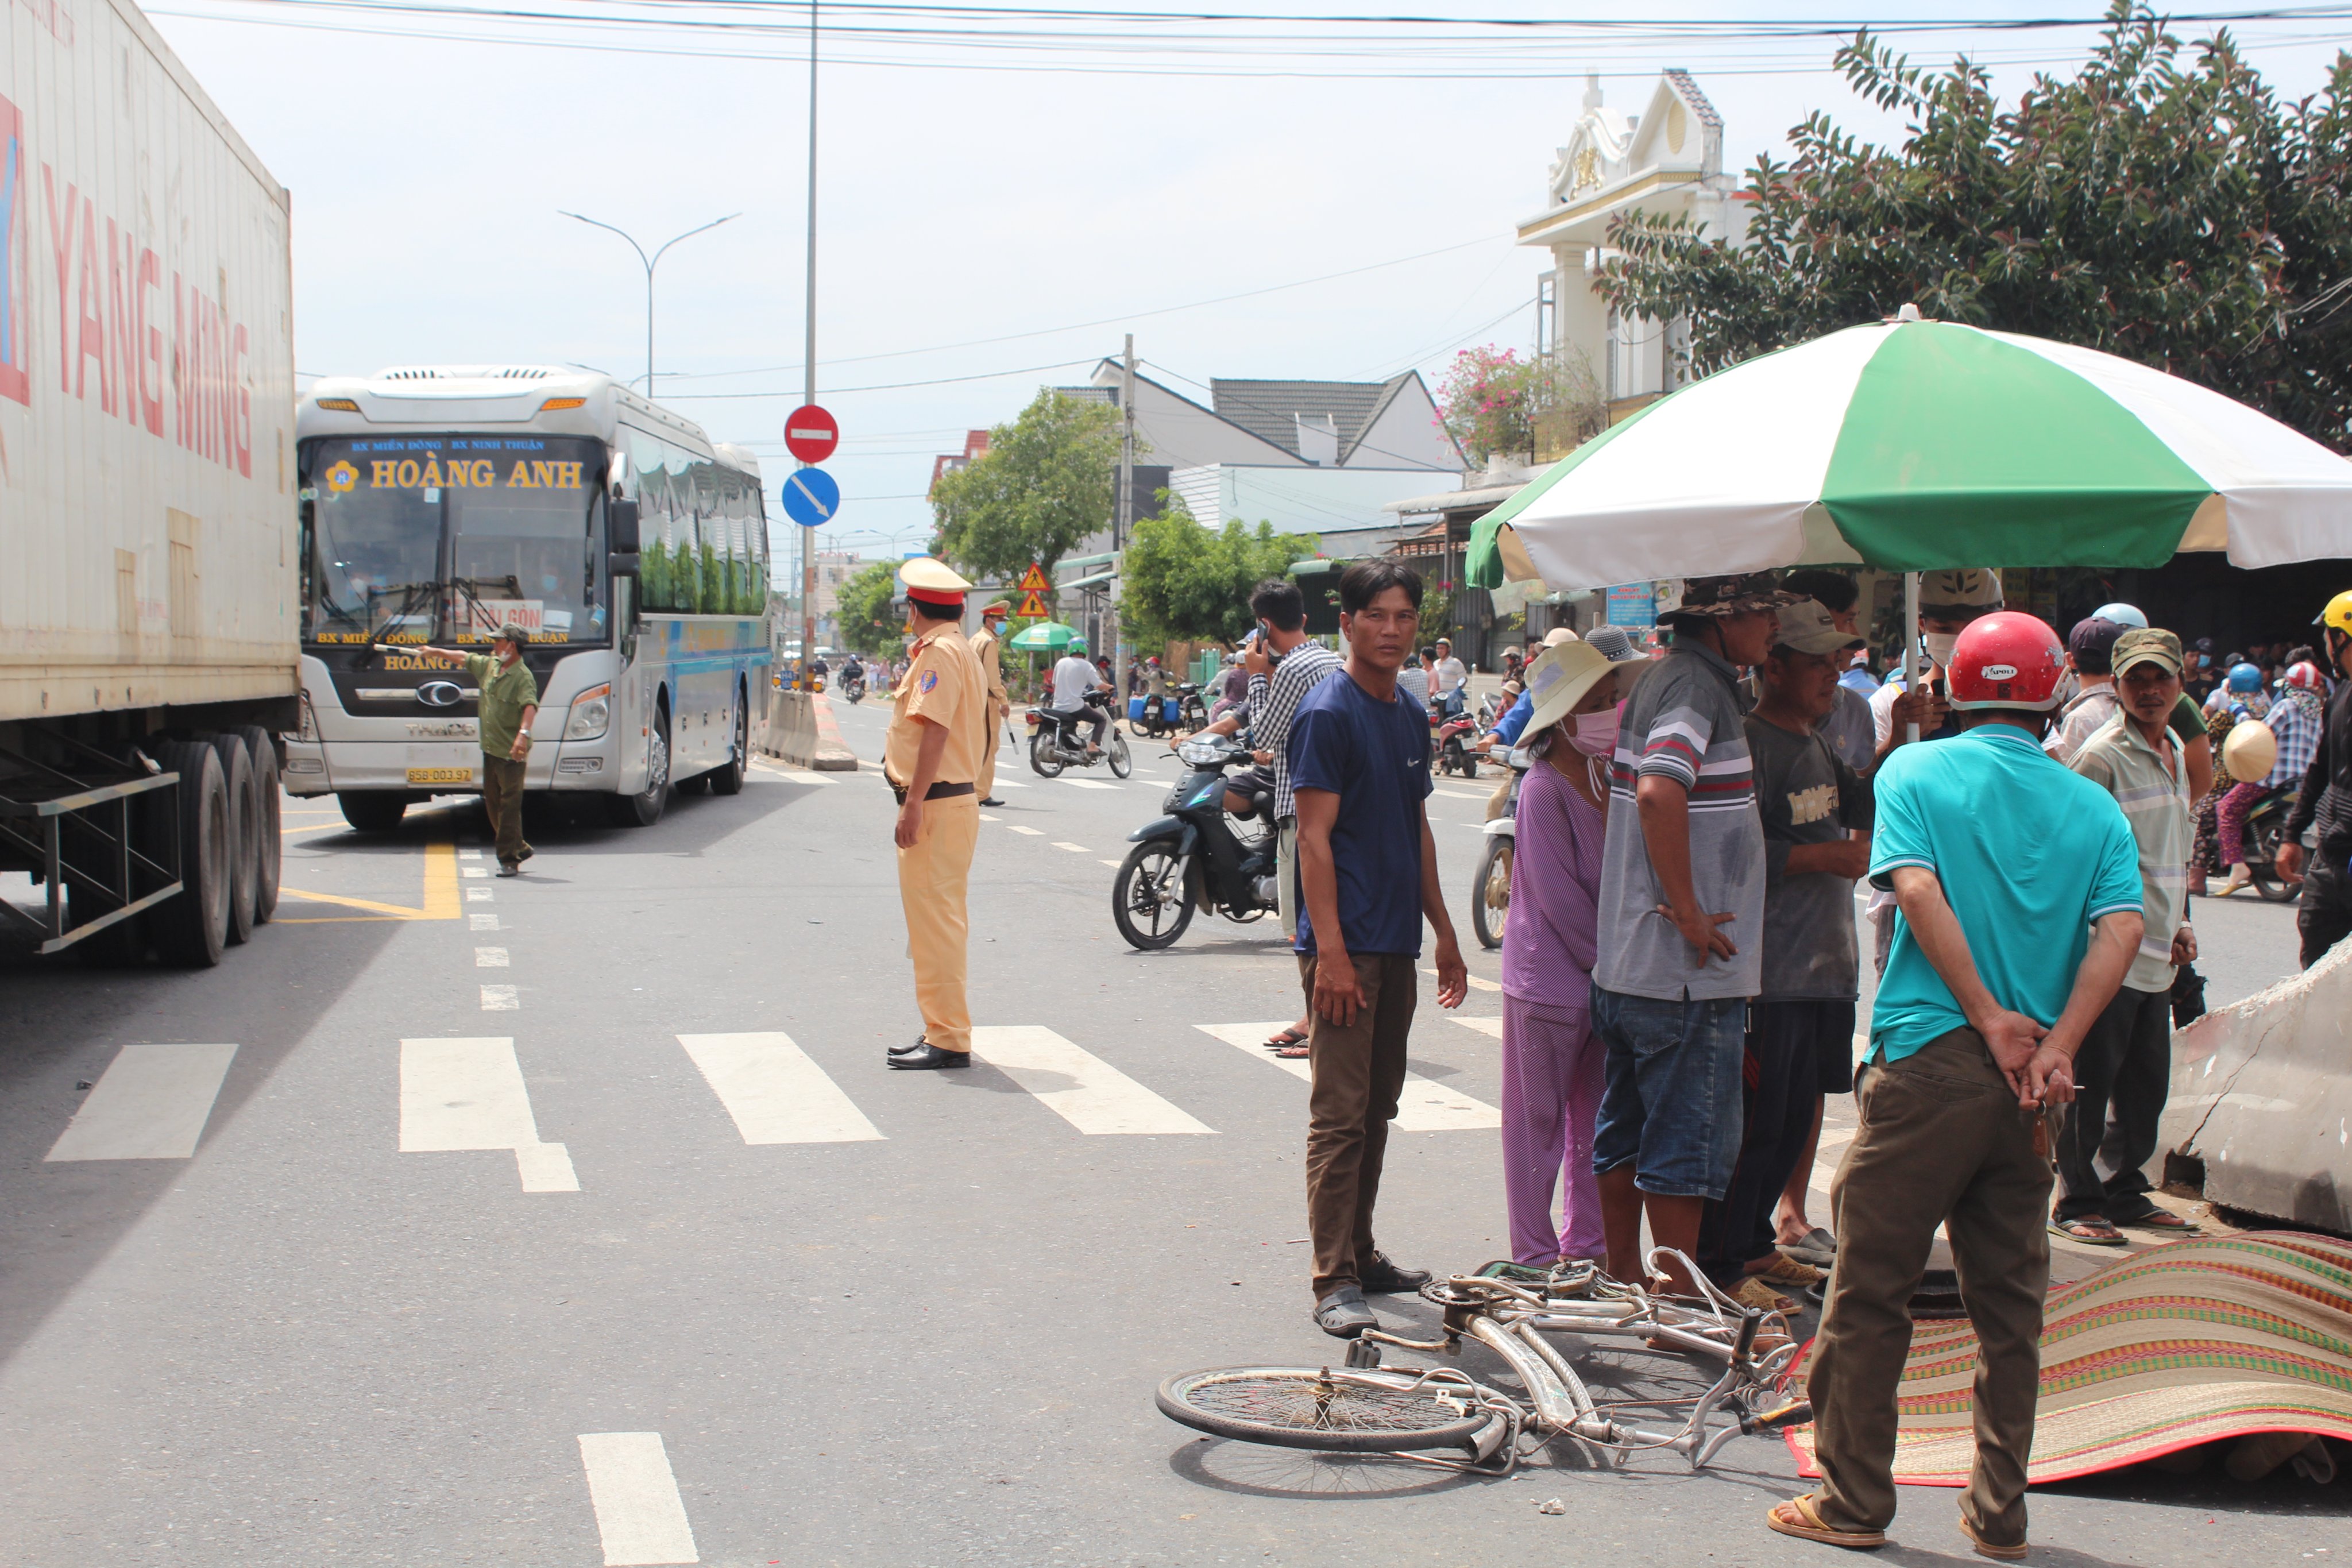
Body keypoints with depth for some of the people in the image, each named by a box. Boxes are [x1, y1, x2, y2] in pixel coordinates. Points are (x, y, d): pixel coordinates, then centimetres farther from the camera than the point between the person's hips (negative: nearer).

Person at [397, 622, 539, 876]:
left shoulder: (523, 676, -15)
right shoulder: (488, 665, 12)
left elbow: (530, 706, -31)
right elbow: (463, 657, 30)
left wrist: (523, 734, -47)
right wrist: (437, 652, 42)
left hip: (511, 752, -9)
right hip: (490, 748, 9)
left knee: (509, 804, -8)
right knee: (493, 804, 12)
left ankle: (509, 859, -5)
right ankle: (520, 849, 22)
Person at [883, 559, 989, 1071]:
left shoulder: (939, 653, -13)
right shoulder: (962, 651, 19)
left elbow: (935, 731, -21)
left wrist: (914, 806, -24)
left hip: (936, 803, -11)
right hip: (958, 798, 11)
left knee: (934, 919, -9)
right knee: (939, 919, 16)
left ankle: (948, 1040, -7)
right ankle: (945, 1031, 23)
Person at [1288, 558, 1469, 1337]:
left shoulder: (1411, 718, 14)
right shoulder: (1327, 713, -10)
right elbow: (1315, 837, -15)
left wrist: (1443, 933, 20)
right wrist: (1330, 949, -20)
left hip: (1397, 943, 8)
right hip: (1346, 944, -8)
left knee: (1377, 1107, 14)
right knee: (1340, 1115, -8)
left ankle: (1360, 1252, 24)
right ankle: (1334, 1281, -7)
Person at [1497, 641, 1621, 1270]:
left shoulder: (1605, 777, 8)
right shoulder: (1544, 788, -14)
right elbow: (1558, 896, -17)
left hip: (1605, 979, 7)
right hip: (1550, 978, -7)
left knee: (1595, 1122, 14)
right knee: (1538, 1121, 4)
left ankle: (1587, 1243, 25)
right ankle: (1535, 1255, 11)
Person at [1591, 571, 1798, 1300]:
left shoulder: (1662, 679, 14)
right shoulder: (1697, 684, -17)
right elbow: (1659, 792, -33)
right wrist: (1689, 912, -25)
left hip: (1630, 961, 10)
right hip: (1689, 969, -10)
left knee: (1628, 1130, 16)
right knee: (1690, 1138, -2)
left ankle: (1624, 1280, 25)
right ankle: (1679, 1295, 4)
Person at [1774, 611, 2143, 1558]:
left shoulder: (1916, 771, 1)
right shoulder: (2094, 807, 8)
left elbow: (1918, 888, -13)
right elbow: (2121, 928, -6)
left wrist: (1991, 1017, -12)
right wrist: (2057, 1046, -12)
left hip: (1928, 1061, -3)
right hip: (2029, 1087, 3)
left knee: (1870, 1289, 5)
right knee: (2010, 1299, 12)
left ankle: (1854, 1504, 9)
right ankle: (1999, 1514, 16)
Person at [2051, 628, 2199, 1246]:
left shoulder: (2172, 751, 15)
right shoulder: (2103, 755, -12)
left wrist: (2179, 922, 20)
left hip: (2155, 957, 9)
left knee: (2147, 1085, 14)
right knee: (2091, 1083, -2)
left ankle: (2123, 1192, 26)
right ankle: (2077, 1201, 7)